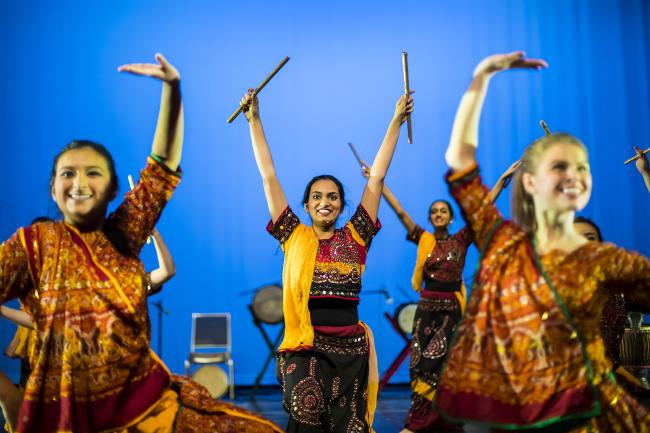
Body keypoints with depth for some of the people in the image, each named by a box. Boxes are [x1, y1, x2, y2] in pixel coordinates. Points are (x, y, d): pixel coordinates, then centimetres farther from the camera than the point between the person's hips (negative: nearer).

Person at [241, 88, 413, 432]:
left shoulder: (355, 237, 7)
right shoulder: (295, 237, 6)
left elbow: (377, 176, 7)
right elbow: (268, 176, 7)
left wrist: (396, 121, 9)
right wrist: (254, 121, 8)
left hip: (350, 348, 2)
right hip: (305, 348, -1)